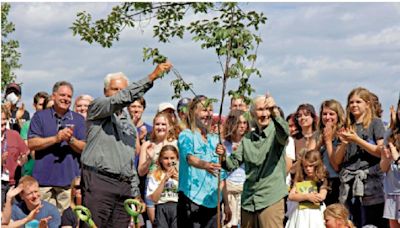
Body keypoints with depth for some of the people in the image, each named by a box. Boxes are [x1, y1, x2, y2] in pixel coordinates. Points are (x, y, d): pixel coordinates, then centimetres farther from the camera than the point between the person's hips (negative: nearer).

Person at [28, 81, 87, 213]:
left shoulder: (78, 119, 13)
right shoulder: (40, 116, 9)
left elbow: (84, 148, 6)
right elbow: (31, 144, -2)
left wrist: (71, 139, -14)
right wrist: (56, 138, -13)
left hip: (69, 179, 1)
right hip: (44, 177, -1)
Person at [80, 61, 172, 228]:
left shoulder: (128, 121, 23)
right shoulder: (97, 107, 2)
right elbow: (123, 98, -18)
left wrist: (135, 192, 20)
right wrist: (152, 76, -22)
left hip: (124, 186, 7)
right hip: (98, 182, -7)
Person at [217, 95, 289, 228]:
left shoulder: (275, 132, -2)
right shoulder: (247, 138, 12)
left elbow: (284, 134, -27)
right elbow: (233, 164, 11)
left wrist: (275, 113, -44)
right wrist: (223, 156, -11)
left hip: (271, 199, -5)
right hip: (248, 199, 5)